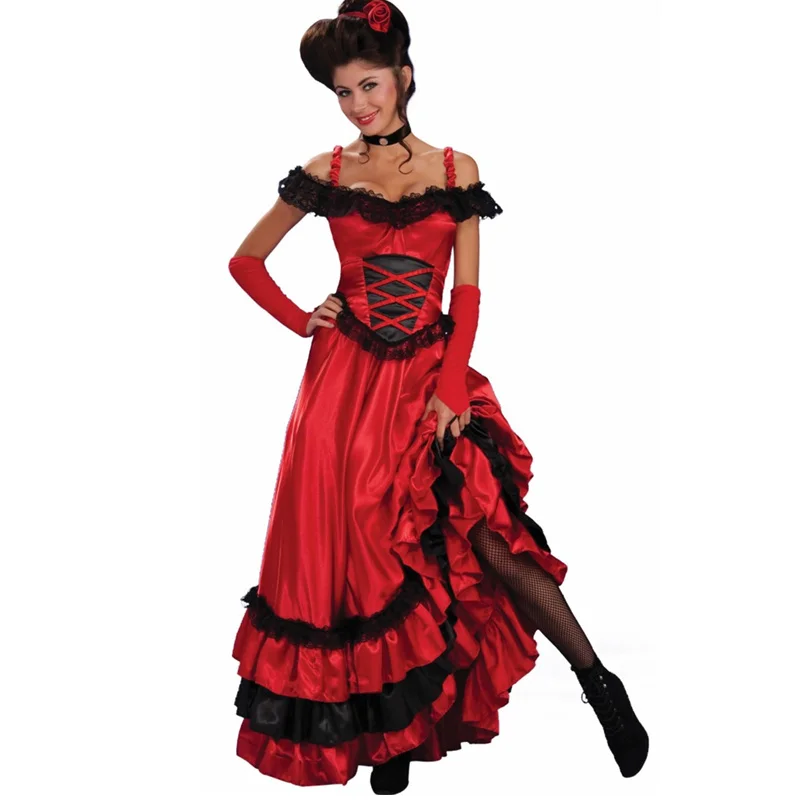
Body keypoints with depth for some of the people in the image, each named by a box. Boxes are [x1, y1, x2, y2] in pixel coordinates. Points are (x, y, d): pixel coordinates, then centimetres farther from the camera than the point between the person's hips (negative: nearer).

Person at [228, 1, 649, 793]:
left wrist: (450, 387, -8)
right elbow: (245, 260, 11)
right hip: (347, 380, 1)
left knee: (488, 537, -10)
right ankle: (386, 731, 16)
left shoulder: (456, 170, 3)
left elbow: (466, 291, 0)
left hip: (433, 375, 0)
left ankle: (600, 684, 2)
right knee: (360, 550, 2)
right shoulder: (325, 173, 3)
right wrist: (300, 322, 1)